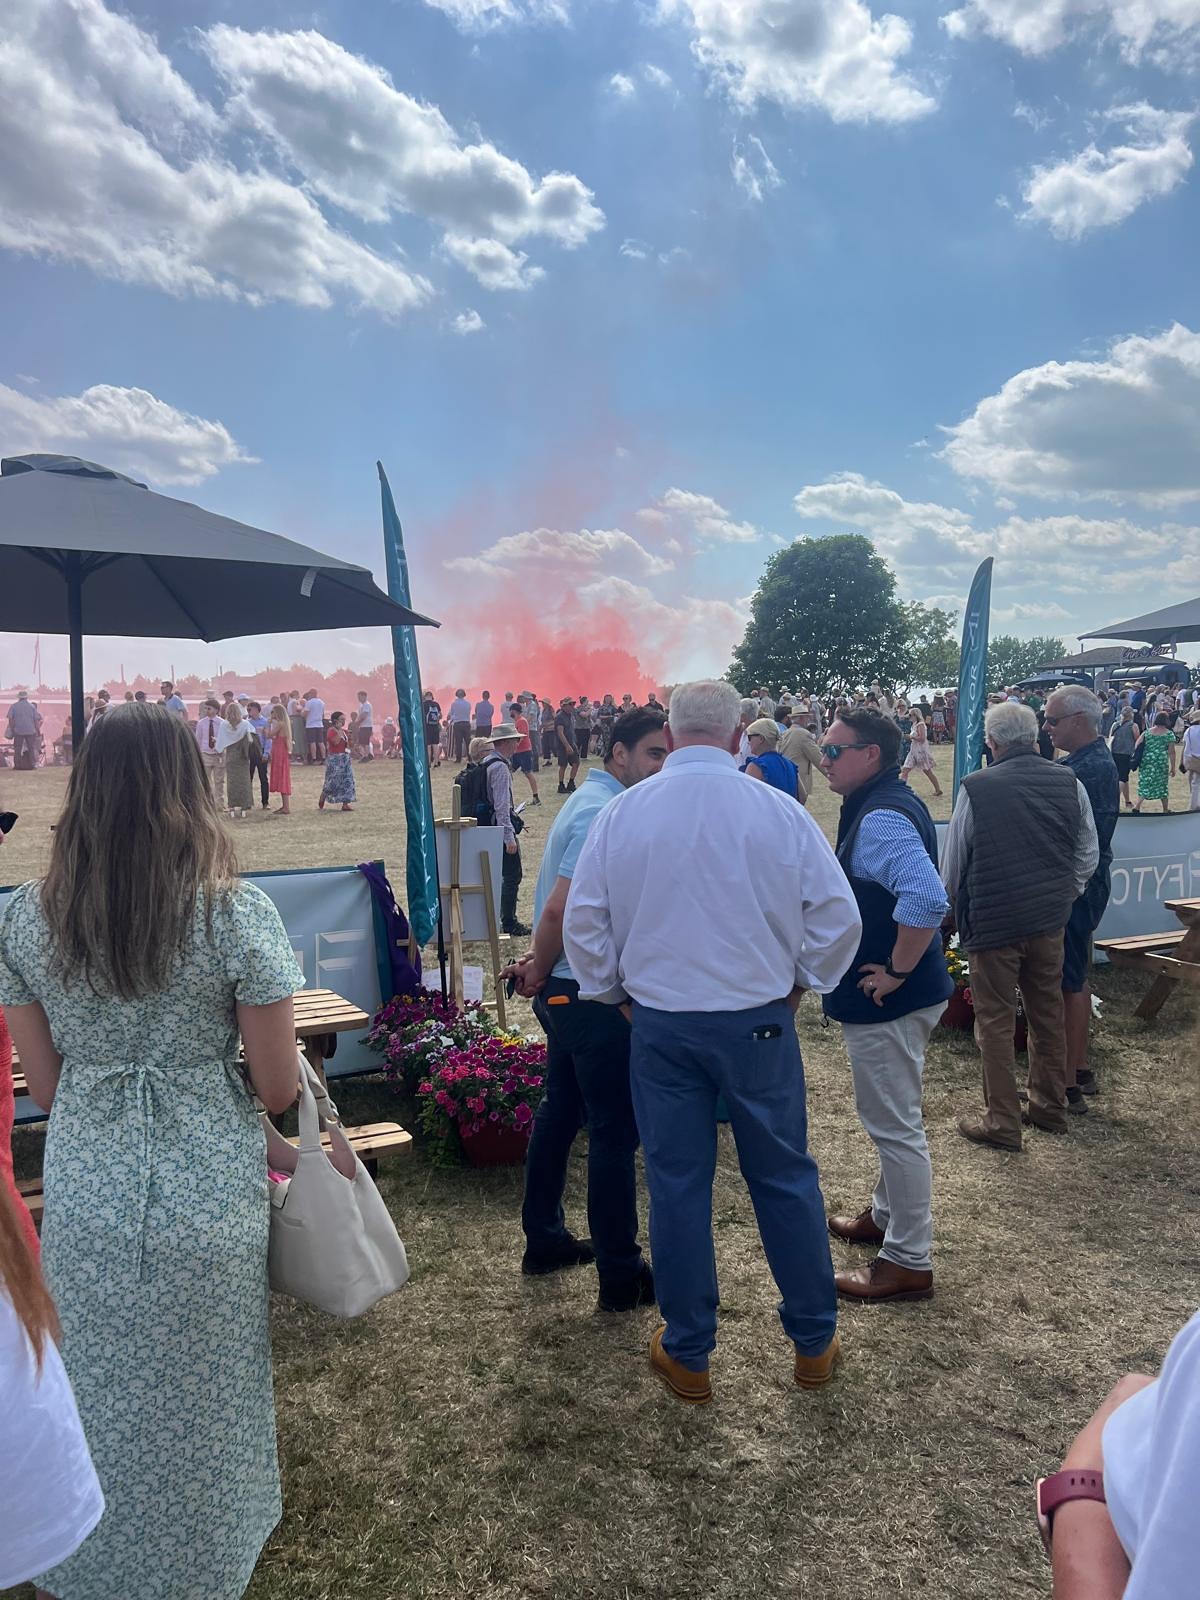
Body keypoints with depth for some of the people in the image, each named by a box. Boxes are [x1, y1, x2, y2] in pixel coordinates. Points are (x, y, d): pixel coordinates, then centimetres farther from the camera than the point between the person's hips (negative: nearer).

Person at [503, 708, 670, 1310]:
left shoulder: (590, 800, 13)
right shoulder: (606, 813, -20)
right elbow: (561, 908, -26)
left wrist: (540, 964, 5)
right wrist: (540, 968, -10)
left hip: (565, 987, 10)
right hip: (593, 991, -10)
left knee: (560, 1111, 19)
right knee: (615, 1130, 1)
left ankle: (544, 1240, 34)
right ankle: (622, 1277, 13)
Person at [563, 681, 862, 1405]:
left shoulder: (622, 812, -6)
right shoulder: (779, 811, -9)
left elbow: (583, 922, 0)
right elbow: (838, 917, -4)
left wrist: (616, 994, 15)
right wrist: (799, 985, 12)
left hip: (660, 1025, 1)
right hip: (759, 1022, 0)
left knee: (677, 1185, 12)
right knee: (786, 1178, 15)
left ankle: (688, 1357, 28)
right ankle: (815, 1343, 31)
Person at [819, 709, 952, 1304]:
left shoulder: (881, 819, -23)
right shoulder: (888, 804, 10)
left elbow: (926, 898, -37)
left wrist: (896, 971, -25)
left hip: (888, 1001, -11)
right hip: (893, 998, 11)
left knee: (895, 1125, 2)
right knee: (890, 1118, 24)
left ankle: (909, 1262, 15)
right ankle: (887, 1216, 42)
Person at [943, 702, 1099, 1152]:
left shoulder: (976, 788, -14)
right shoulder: (1069, 783, -2)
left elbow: (952, 865, -4)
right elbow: (1089, 856, 7)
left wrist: (953, 908, 14)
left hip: (992, 922, -4)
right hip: (1050, 919, 5)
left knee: (995, 1022, 6)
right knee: (1048, 1013, 19)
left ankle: (1003, 1123, 13)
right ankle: (1049, 1108, 32)